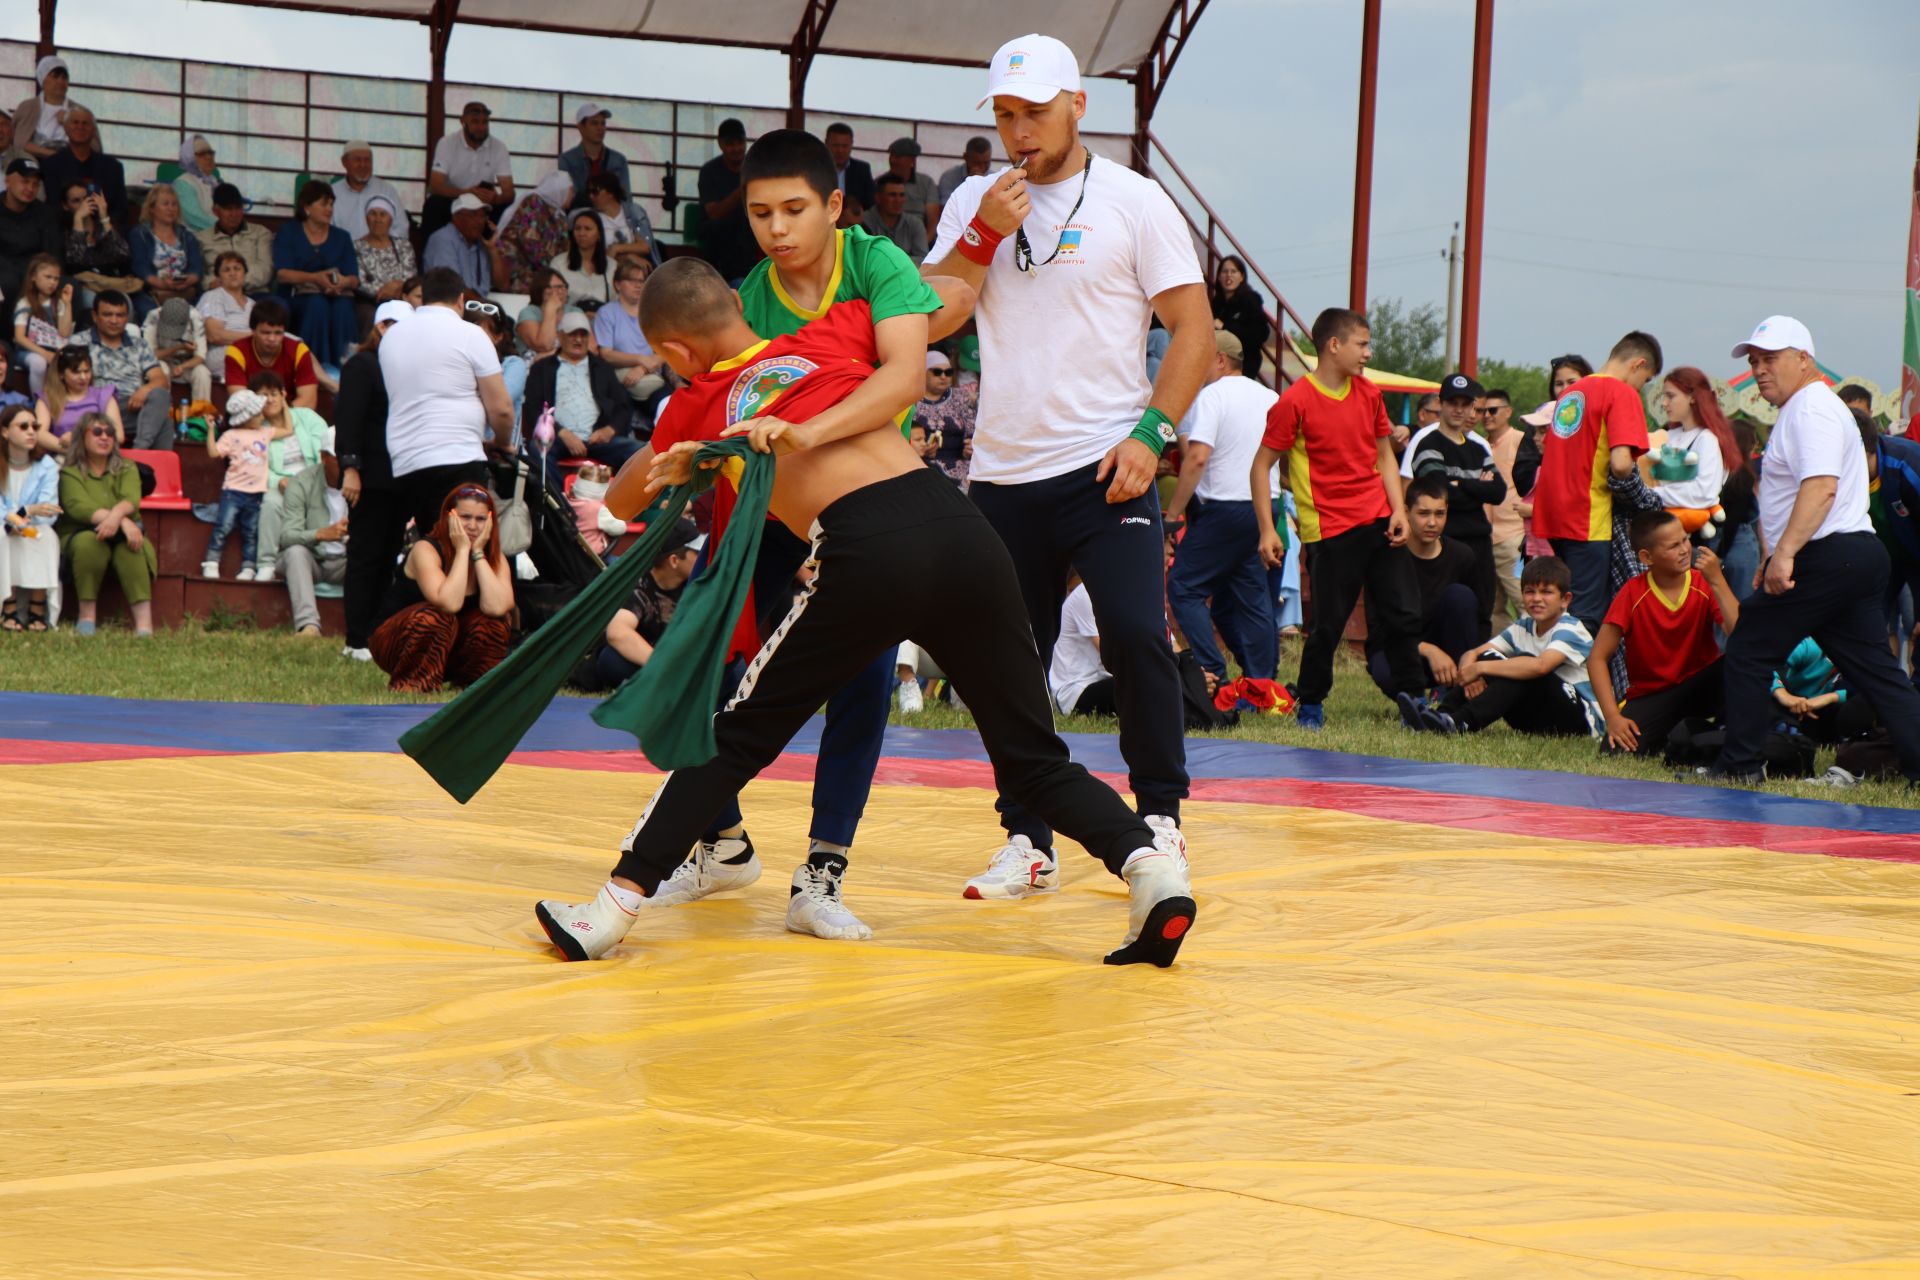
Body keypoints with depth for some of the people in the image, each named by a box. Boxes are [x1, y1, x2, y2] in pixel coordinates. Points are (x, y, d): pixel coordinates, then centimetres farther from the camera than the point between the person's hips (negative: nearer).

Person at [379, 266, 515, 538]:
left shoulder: (390, 337, 16)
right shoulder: (470, 336, 0)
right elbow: (500, 408, -3)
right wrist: (503, 443, 17)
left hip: (403, 465, 6)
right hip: (458, 460, -6)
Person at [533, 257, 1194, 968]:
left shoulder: (694, 409, 21)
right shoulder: (833, 332, 22)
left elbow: (618, 502, 40)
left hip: (867, 556, -2)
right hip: (960, 529, 2)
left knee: (738, 736, 13)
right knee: (1033, 759, 12)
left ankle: (616, 905, 10)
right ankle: (1150, 860, -10)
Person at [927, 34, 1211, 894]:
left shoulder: (1135, 201, 0)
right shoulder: (975, 202, 11)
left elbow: (1194, 328, -3)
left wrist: (1151, 433, -14)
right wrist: (985, 234, -9)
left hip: (1104, 467, -4)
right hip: (1002, 471, 4)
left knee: (1135, 636, -16)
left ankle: (1158, 817, -2)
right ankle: (1027, 841, 14)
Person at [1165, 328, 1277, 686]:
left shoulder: (1212, 395, -9)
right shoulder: (1270, 399, 14)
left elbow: (1197, 457, -19)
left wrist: (1173, 512, -15)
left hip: (1223, 509, -8)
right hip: (1262, 508, 8)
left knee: (1183, 589, -4)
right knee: (1252, 597, 12)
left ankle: (1212, 675, -14)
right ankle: (1262, 681, 7)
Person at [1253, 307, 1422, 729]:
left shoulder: (1369, 394, 10)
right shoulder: (1295, 402, -10)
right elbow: (1261, 466, -7)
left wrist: (1398, 510, 4)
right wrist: (1267, 530, -12)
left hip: (1379, 523, 6)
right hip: (1331, 531, -6)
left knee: (1403, 615, 3)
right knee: (1328, 625, -1)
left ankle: (1414, 701, 12)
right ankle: (1309, 705, 17)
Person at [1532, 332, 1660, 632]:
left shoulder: (1571, 393, 17)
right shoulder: (1622, 393, -9)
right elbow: (1620, 464, -21)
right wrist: (1628, 484, 1)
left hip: (1553, 516, 8)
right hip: (1589, 518, -8)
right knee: (1587, 618, -6)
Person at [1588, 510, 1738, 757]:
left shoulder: (1705, 585, -8)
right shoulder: (1633, 593, -12)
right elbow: (1597, 658, -12)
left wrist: (1717, 581, -27)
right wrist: (1613, 718, -22)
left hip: (1700, 687, 0)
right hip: (1649, 695, 0)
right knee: (1618, 750, -28)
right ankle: (1673, 739, 6)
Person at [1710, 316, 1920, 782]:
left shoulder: (1812, 408, -11)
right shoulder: (1800, 410, 23)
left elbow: (1821, 486, -25)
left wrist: (1785, 553, -30)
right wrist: (1777, 556, 27)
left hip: (1824, 560, -11)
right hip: (1856, 557, 11)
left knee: (1748, 652, -2)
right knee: (1876, 672, 6)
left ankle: (1737, 765, 1)